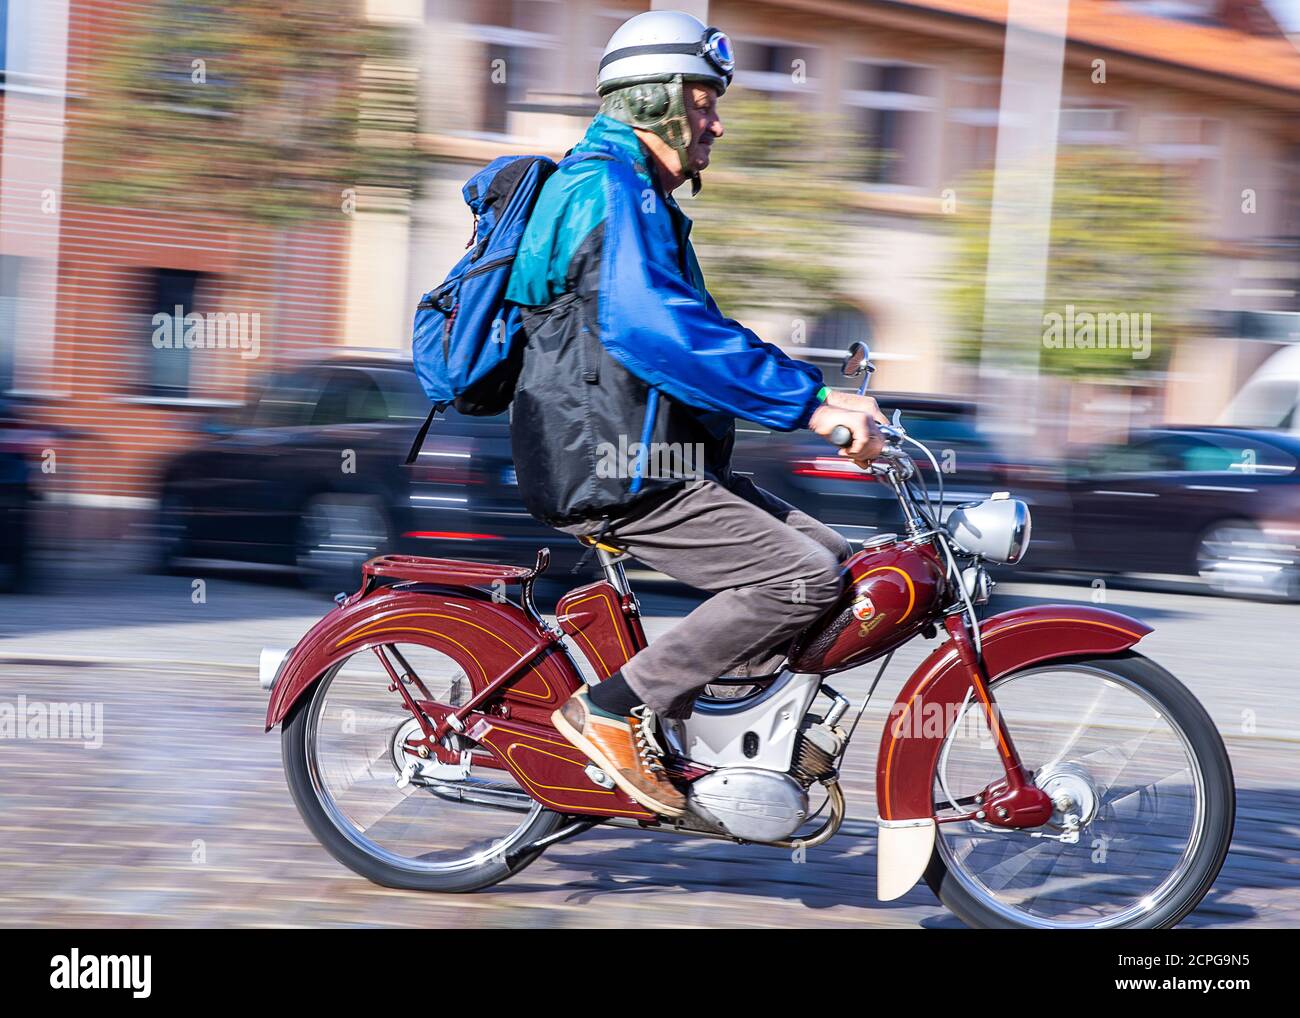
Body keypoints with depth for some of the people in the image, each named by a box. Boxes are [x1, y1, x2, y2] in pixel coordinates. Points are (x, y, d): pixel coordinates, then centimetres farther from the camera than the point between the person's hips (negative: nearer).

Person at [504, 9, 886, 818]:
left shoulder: (638, 197, 23)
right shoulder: (611, 190, -13)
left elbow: (692, 334, 29)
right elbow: (656, 331, -29)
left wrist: (817, 397, 20)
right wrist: (807, 402, -30)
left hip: (656, 463, 11)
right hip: (617, 473, -11)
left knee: (835, 561, 8)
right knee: (802, 578, -18)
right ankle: (617, 709, -13)